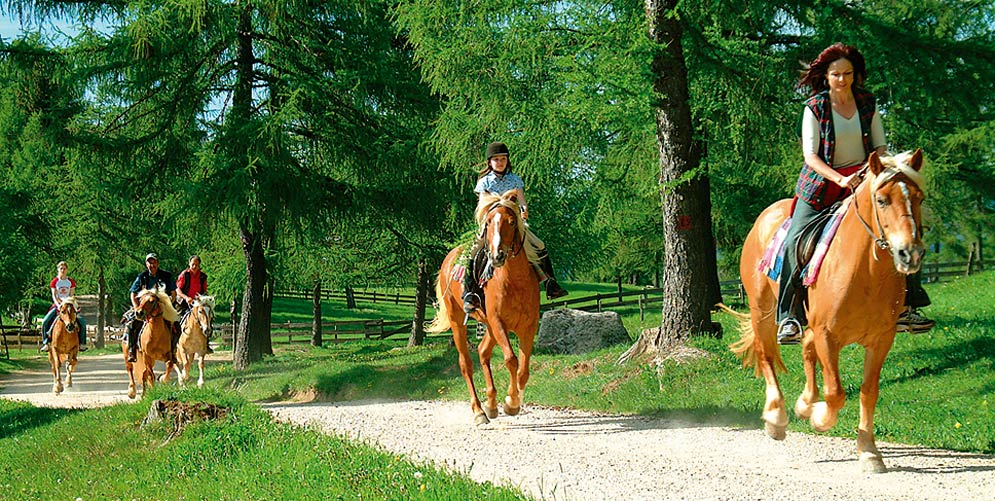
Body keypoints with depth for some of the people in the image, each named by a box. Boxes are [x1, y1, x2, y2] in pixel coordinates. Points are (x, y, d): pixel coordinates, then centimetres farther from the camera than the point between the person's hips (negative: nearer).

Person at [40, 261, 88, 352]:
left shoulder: (71, 282, 5)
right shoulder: (54, 282, 1)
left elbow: (71, 295, 2)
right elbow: (54, 296, -4)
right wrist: (58, 305, -20)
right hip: (57, 305, -1)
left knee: (82, 321, -18)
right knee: (45, 322, -21)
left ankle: (82, 343, -7)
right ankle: (45, 343, -8)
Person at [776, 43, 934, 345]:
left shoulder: (867, 102, 3)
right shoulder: (814, 107, -7)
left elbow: (880, 146, 8)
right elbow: (810, 155, -11)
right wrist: (841, 179, -25)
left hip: (863, 177, 3)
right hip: (821, 183, -3)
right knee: (795, 242, -17)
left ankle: (904, 308, -2)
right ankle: (788, 316, -8)